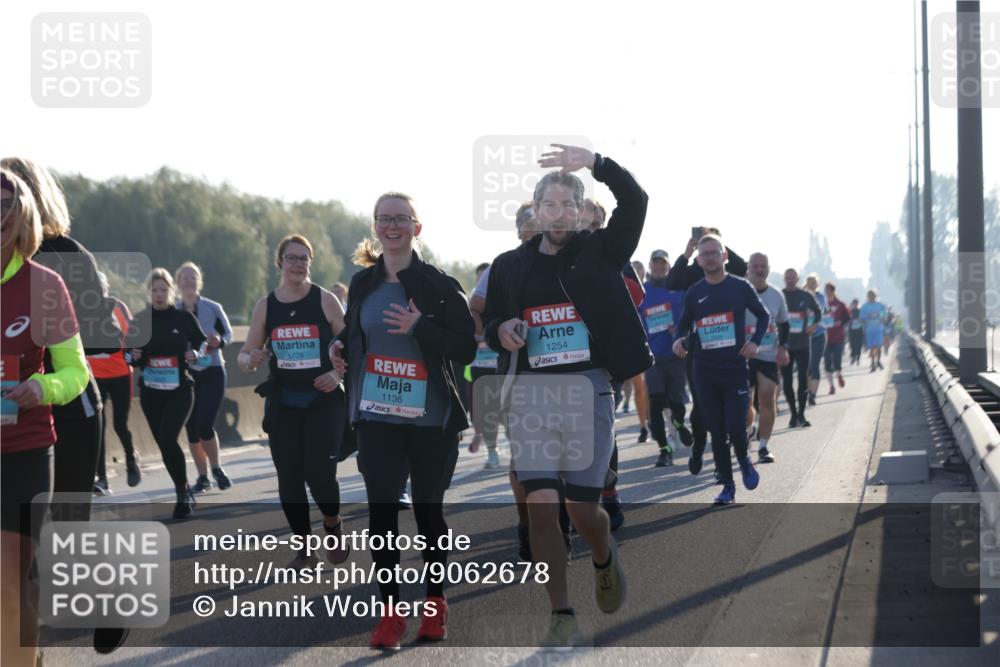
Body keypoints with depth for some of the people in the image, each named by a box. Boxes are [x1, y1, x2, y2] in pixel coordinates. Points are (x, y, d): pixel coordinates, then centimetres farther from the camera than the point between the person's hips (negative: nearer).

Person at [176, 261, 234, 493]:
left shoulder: (213, 308, -4)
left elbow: (228, 334, 5)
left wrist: (219, 341, -16)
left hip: (212, 372, -2)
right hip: (184, 374, 2)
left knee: (205, 425, -13)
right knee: (192, 428, 4)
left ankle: (217, 469, 9)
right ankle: (202, 477, 17)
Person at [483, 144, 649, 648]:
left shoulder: (600, 252, 3)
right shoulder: (510, 265, 10)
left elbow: (634, 201, -11)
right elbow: (489, 321, 20)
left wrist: (595, 163, -26)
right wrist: (500, 332, -5)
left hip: (588, 388, -2)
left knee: (583, 508, 1)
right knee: (540, 504, -9)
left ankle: (604, 559, 36)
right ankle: (561, 616, -2)